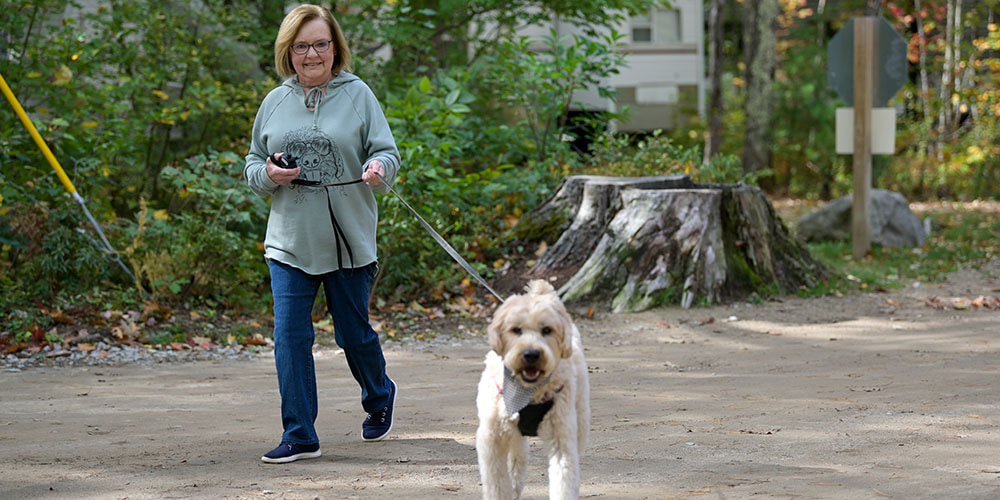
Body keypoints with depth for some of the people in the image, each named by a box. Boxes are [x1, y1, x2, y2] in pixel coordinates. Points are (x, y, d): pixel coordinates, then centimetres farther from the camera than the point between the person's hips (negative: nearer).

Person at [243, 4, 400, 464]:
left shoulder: (357, 95, 0)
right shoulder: (275, 102, 7)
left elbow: (386, 152, -3)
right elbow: (252, 165, 13)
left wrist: (377, 169, -26)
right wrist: (268, 174, -10)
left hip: (349, 241, -2)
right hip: (289, 242, 2)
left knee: (354, 334, 10)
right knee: (290, 336, -6)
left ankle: (380, 396, 40)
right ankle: (299, 435, 1)